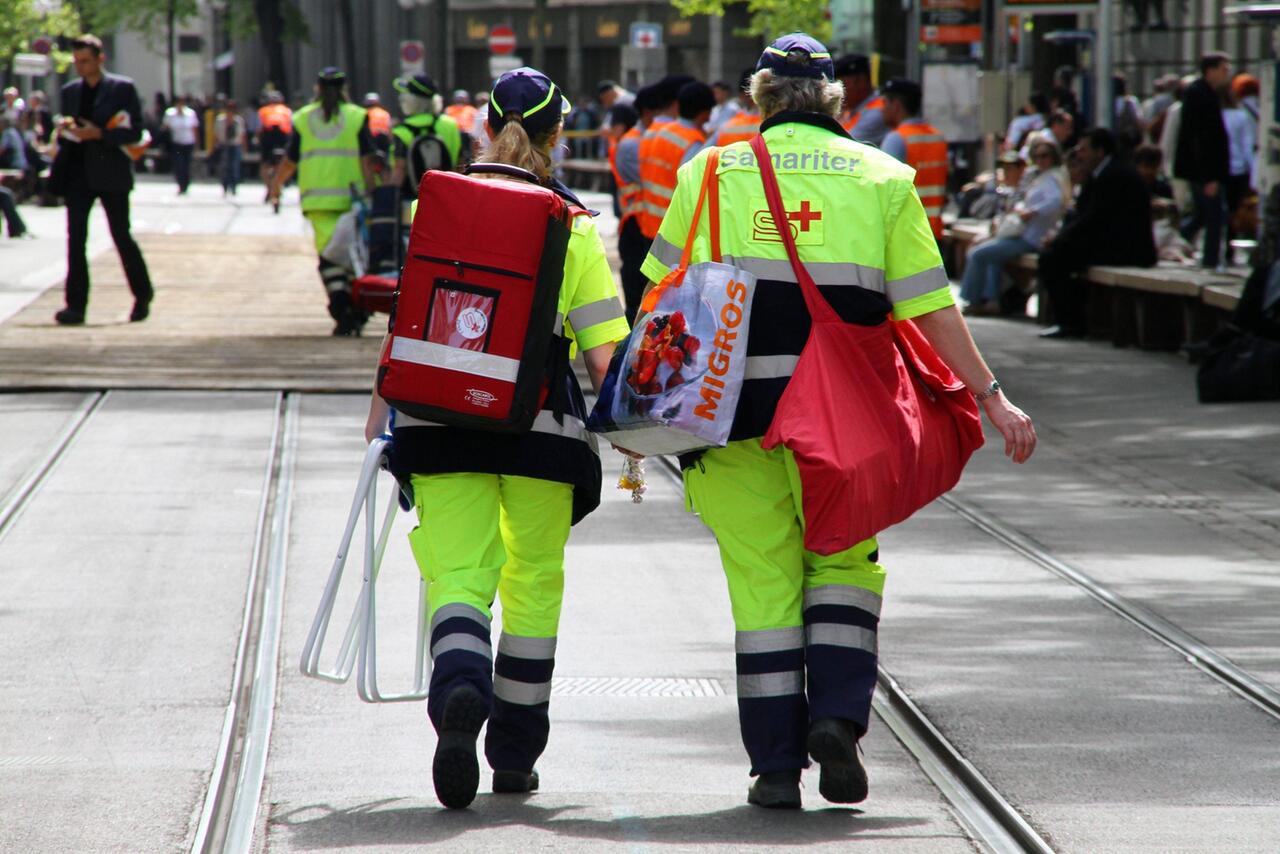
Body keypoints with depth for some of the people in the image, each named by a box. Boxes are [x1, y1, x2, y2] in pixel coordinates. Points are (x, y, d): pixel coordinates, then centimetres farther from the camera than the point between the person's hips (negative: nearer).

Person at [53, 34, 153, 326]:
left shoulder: (122, 88, -2)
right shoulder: (70, 91, 13)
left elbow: (135, 132, -7)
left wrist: (99, 134, -17)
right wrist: (63, 132, -4)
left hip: (111, 173, -4)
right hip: (77, 173, 4)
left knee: (121, 236, 4)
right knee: (75, 239, -4)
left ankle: (143, 296, 22)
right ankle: (76, 305, -6)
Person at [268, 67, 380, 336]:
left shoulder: (302, 119, 7)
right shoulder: (356, 117, 3)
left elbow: (289, 162, 10)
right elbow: (368, 161, -4)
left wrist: (275, 187, 26)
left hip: (317, 199, 1)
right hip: (351, 196, -1)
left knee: (329, 253, -3)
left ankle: (341, 309, -17)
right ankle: (357, 311, 9)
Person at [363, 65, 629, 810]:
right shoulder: (575, 228, 1)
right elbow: (603, 351, -3)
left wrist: (381, 411, 8)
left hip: (444, 416, 0)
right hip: (542, 421, 0)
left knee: (457, 575, 1)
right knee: (534, 583, 15)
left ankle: (459, 695, -31)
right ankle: (515, 755, 20)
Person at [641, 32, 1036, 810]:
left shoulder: (711, 172, 7)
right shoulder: (880, 177, 6)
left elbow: (661, 298, 5)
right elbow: (930, 307, 1)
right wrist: (992, 396, 4)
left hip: (733, 400, 0)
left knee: (762, 581, 6)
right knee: (843, 562, 16)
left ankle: (776, 763, 5)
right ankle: (837, 716, -3)